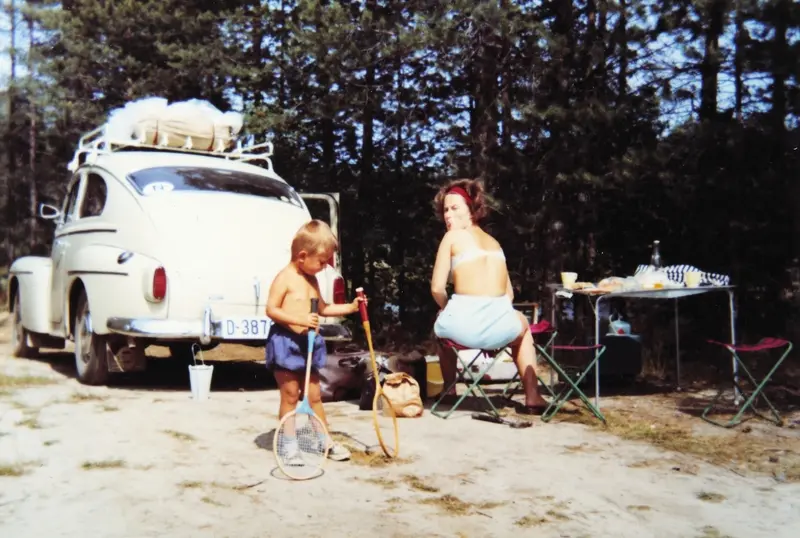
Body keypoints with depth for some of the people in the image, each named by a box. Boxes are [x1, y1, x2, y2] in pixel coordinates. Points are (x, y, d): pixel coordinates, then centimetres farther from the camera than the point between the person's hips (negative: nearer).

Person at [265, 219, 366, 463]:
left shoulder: (312, 280, 11)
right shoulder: (284, 278, -13)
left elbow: (321, 308, 21)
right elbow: (271, 309, -19)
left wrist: (350, 308, 12)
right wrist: (300, 320, -28)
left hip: (308, 343, 7)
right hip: (286, 342, -7)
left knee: (314, 395, 14)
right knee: (290, 396, 1)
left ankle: (326, 440, 22)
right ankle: (289, 444, 11)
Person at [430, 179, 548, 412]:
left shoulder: (452, 236, 7)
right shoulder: (493, 241, 22)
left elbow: (437, 288, 1)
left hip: (463, 325, -3)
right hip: (500, 326, 3)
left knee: (440, 326, 37)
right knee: (521, 323, 41)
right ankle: (533, 396, 31)